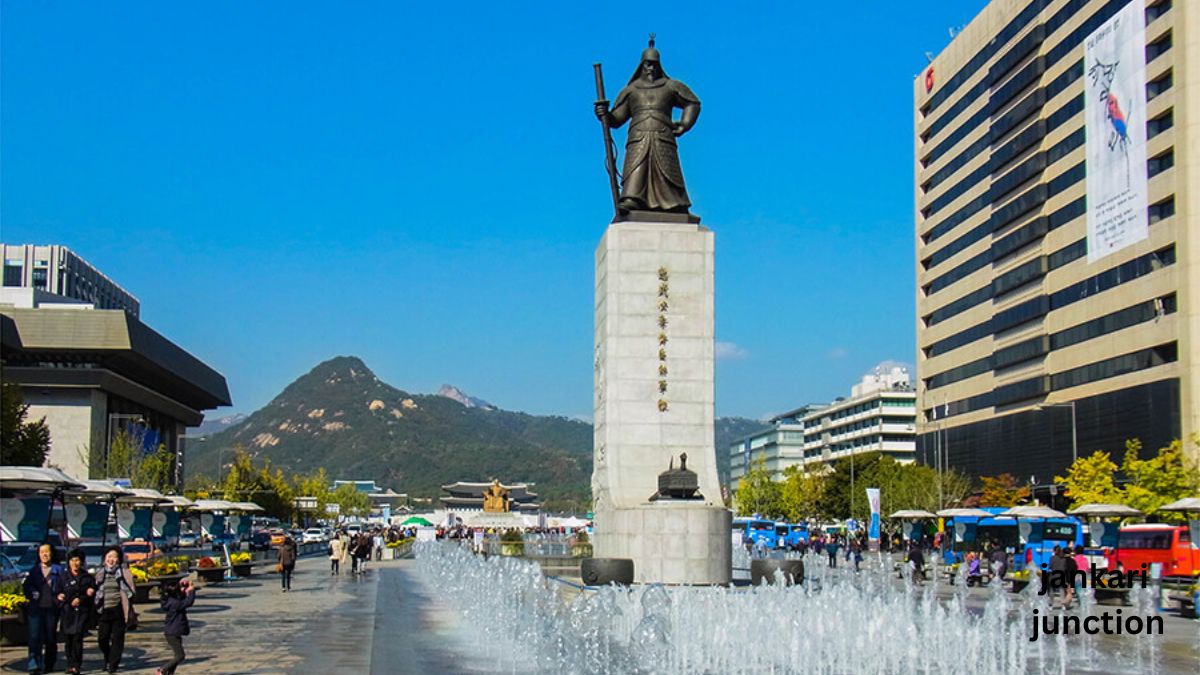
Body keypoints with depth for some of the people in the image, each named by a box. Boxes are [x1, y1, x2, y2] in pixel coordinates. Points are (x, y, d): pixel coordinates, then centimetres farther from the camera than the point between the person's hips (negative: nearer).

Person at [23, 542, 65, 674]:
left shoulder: (58, 570, 7)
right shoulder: (34, 570, 14)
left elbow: (64, 587, 3)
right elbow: (26, 586, 13)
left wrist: (60, 596, -12)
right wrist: (32, 593, -5)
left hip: (52, 608, -1)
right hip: (35, 608, 1)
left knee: (51, 637, 6)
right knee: (34, 637, -9)